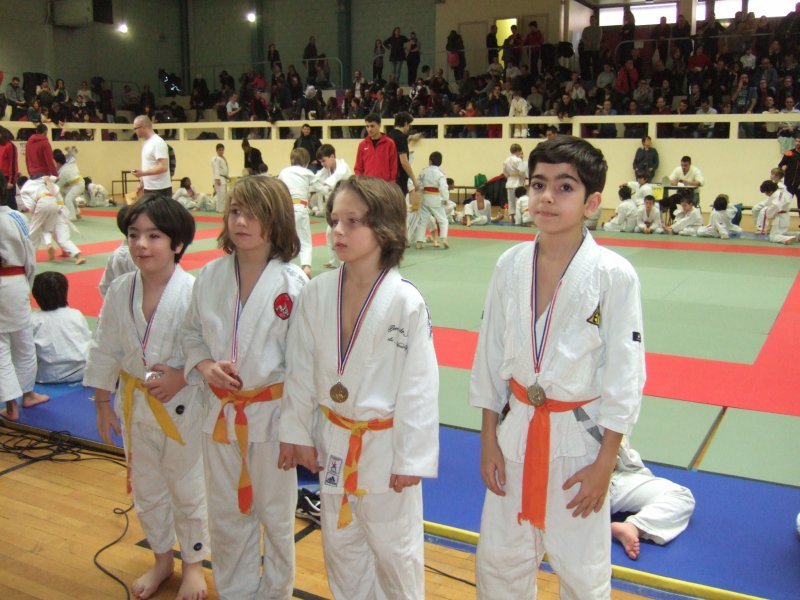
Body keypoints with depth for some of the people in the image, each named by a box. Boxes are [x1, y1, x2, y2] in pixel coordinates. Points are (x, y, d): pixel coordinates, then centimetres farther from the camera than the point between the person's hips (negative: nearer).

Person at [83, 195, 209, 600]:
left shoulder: (192, 292, -20)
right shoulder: (120, 291, -4)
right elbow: (104, 352, 4)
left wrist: (181, 376, -24)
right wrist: (103, 405, 7)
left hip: (183, 404, -5)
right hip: (134, 403, 5)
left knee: (187, 488, 11)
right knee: (146, 488, 20)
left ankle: (193, 563, 35)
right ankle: (161, 559, 42)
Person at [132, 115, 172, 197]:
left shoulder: (158, 143, -15)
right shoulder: (146, 142, 14)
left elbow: (163, 167, -22)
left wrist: (143, 173, -23)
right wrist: (142, 183, 17)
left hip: (160, 190, -10)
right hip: (148, 189, 10)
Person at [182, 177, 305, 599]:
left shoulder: (292, 284, -15)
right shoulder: (209, 276, -3)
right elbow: (192, 334, 10)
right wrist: (205, 366, -12)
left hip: (272, 414, -4)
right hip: (220, 413, 4)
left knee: (276, 515, 15)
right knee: (225, 515, 19)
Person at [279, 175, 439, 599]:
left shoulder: (406, 301, -19)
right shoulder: (317, 293, -6)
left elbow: (420, 385, -14)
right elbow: (300, 369, 3)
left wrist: (412, 459, -12)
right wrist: (296, 431, 6)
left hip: (385, 445, -4)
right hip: (333, 442, 5)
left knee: (393, 548, 13)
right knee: (340, 545, 22)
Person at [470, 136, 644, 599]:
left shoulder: (614, 275, -16)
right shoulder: (511, 265, -4)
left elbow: (625, 374, -10)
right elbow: (491, 356, 3)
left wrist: (605, 464, -8)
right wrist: (489, 439, 5)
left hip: (580, 436, -3)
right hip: (517, 430, 4)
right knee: (499, 560, 18)